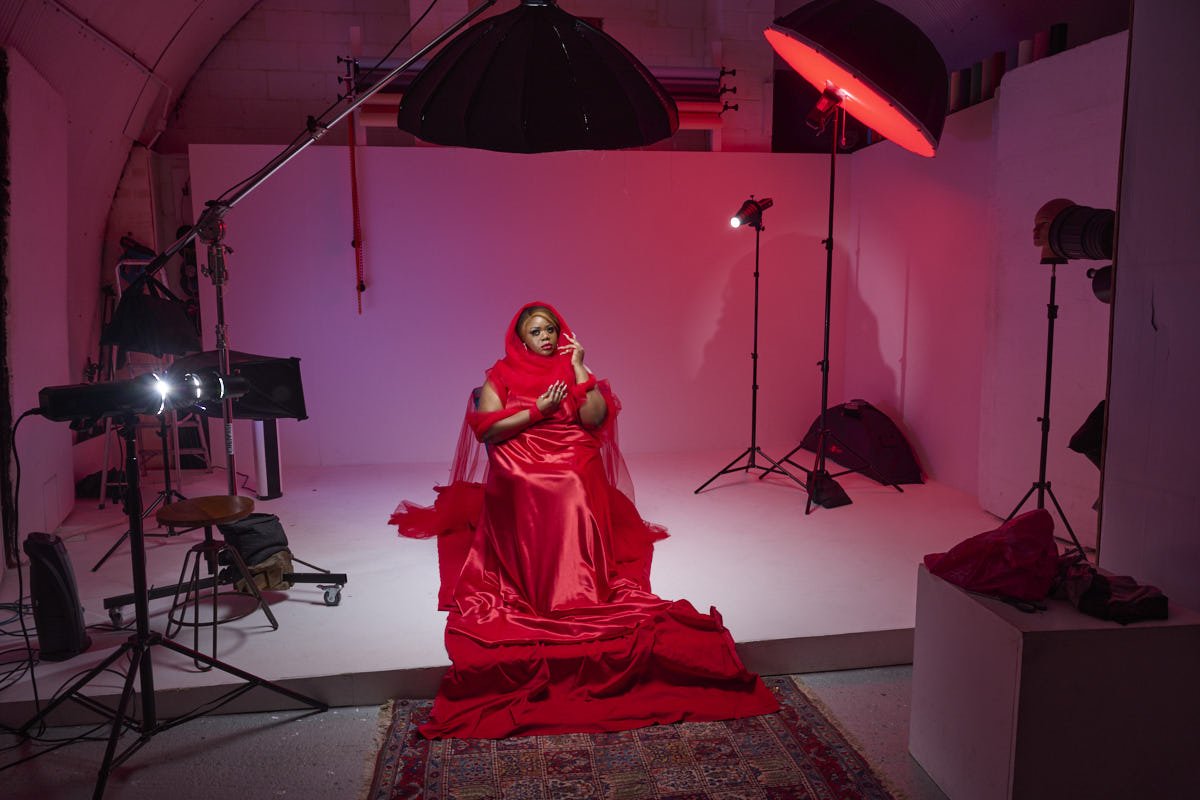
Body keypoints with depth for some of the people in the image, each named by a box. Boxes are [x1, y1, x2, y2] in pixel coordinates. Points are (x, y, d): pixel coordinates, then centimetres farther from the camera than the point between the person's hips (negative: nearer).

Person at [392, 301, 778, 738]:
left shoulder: (570, 369, 12)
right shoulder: (502, 374, 9)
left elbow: (596, 418, -4)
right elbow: (486, 428, -4)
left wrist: (578, 368, -6)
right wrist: (538, 411, -9)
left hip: (575, 467, 0)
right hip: (521, 473, 0)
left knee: (574, 494, -29)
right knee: (543, 500, -28)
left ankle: (581, 582, -27)